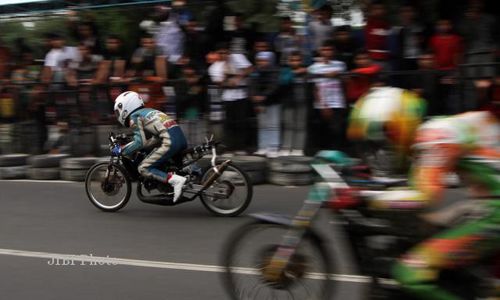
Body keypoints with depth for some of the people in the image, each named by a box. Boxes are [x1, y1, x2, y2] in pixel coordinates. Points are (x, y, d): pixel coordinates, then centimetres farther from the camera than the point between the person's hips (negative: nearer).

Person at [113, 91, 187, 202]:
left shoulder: (134, 117, 2)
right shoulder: (149, 111, 28)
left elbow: (139, 142, -7)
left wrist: (121, 150, 2)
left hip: (170, 142, -9)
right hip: (181, 138, 9)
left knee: (143, 168, -3)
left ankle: (175, 180, -21)